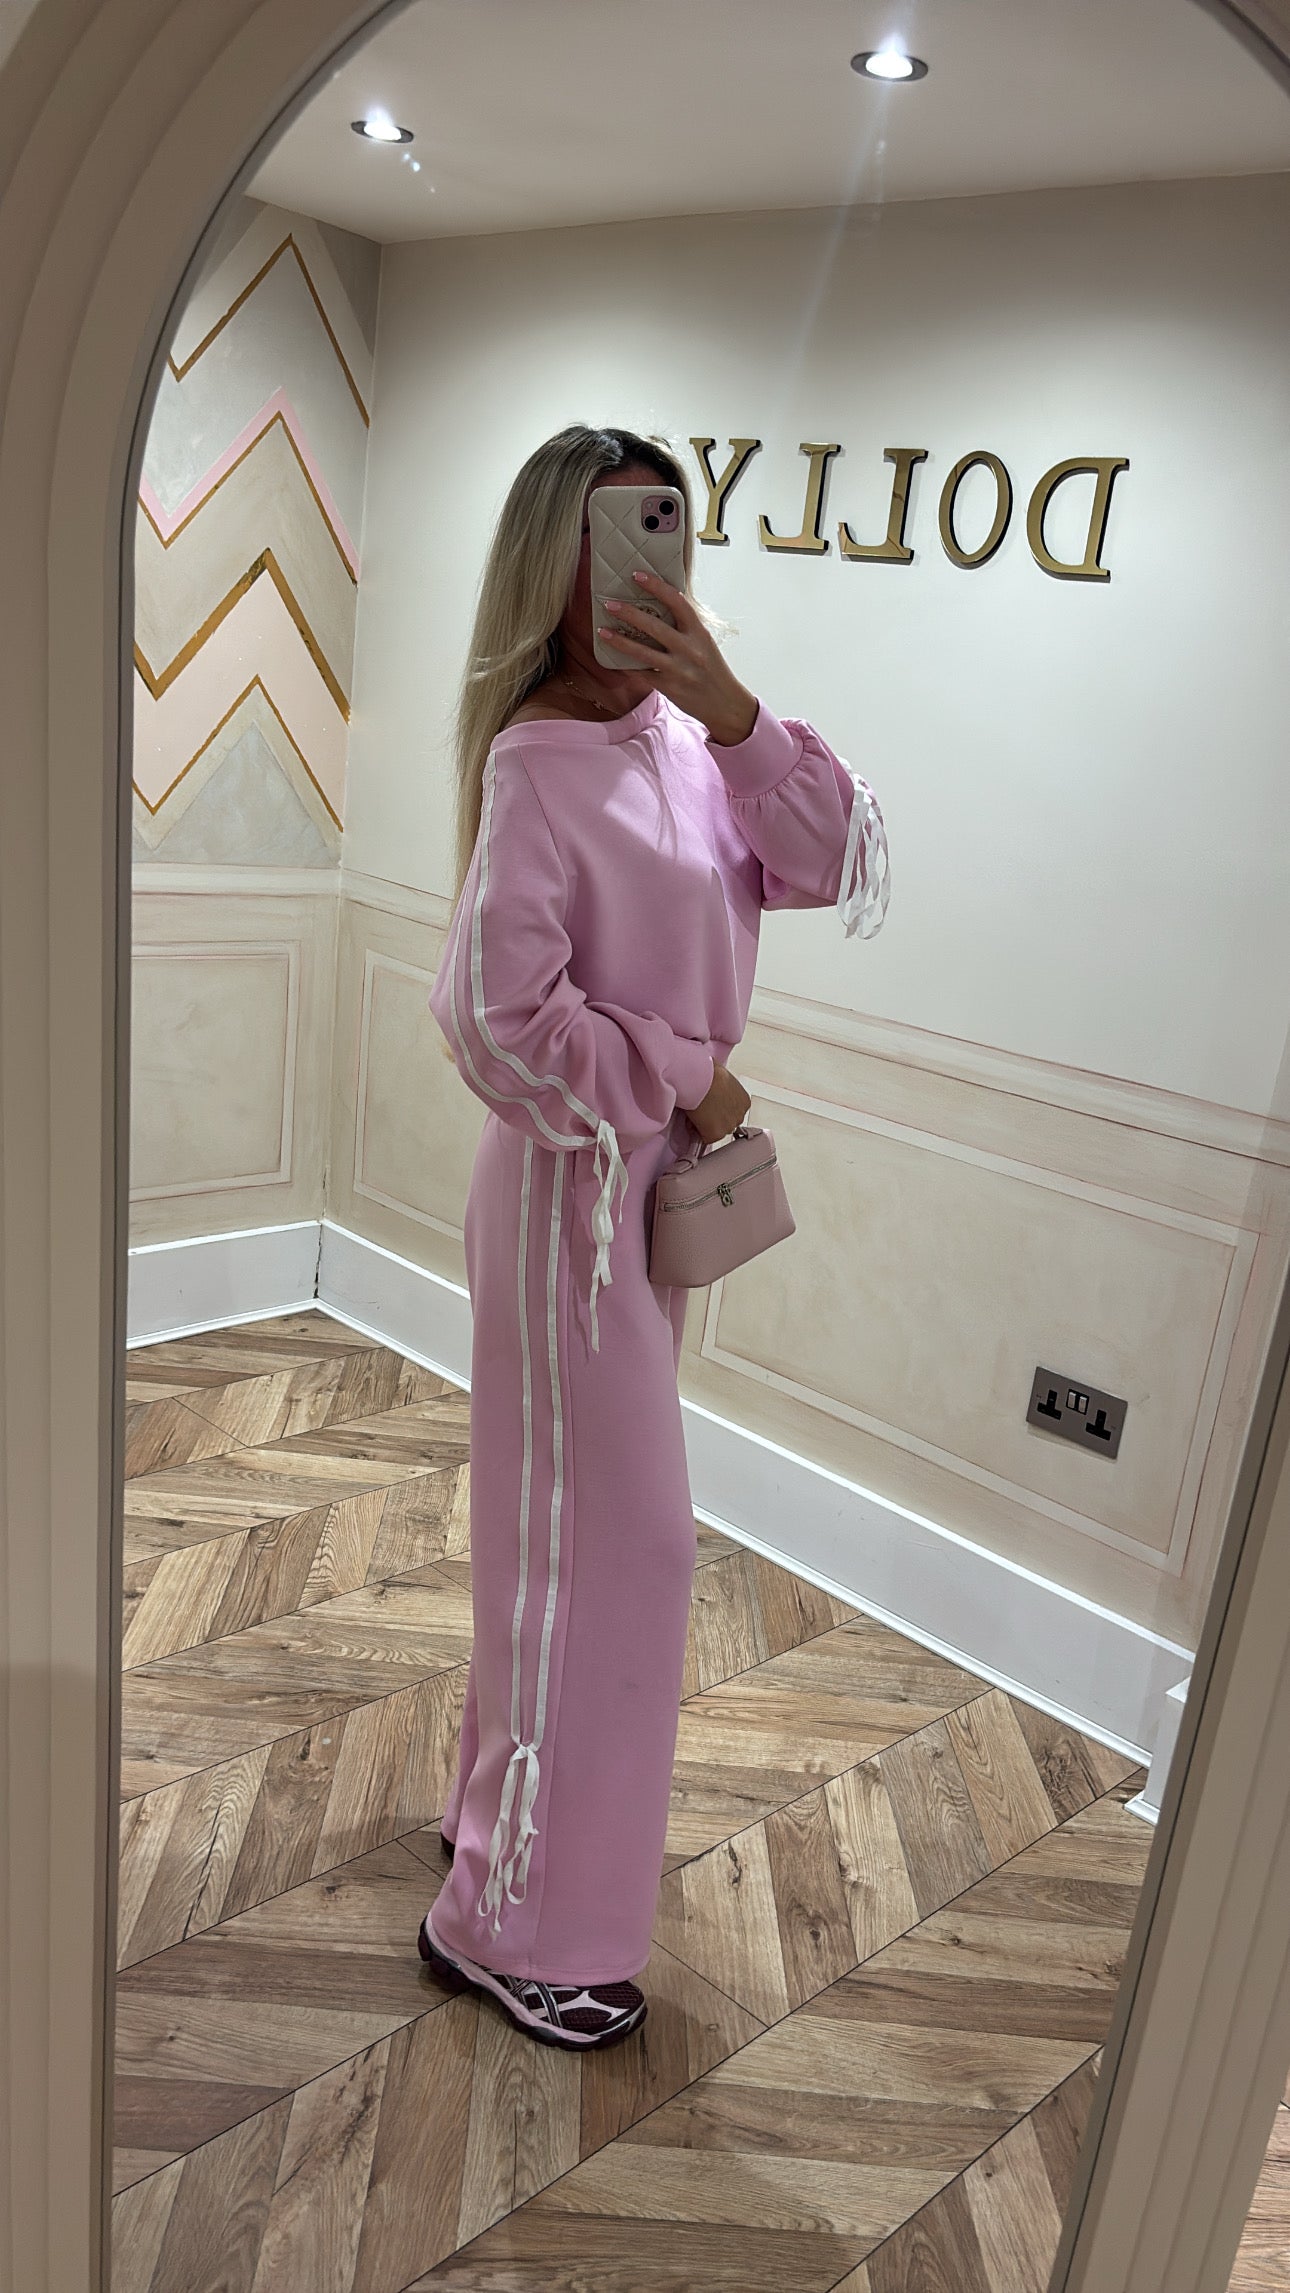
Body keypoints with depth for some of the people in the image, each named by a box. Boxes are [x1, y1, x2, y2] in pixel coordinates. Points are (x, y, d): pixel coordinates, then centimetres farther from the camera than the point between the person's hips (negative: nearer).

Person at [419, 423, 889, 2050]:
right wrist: (685, 1077, -14)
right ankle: (513, 1924, 23)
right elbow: (500, 1020, -23)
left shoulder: (687, 738, 4)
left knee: (584, 1528, 21)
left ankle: (509, 1804, 44)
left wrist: (734, 713, -16)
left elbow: (844, 876, -6)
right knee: (599, 1545, 2)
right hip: (575, 1193, -8)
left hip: (661, 1181, 8)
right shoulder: (536, 762, -18)